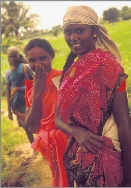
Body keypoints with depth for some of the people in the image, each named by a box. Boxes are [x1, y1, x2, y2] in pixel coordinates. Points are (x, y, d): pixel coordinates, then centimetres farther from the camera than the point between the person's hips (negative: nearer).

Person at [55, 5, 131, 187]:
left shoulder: (107, 64, -14)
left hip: (104, 158, -6)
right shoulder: (70, 70, 6)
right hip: (75, 157, 6)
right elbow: (58, 118, 5)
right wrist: (76, 132, -18)